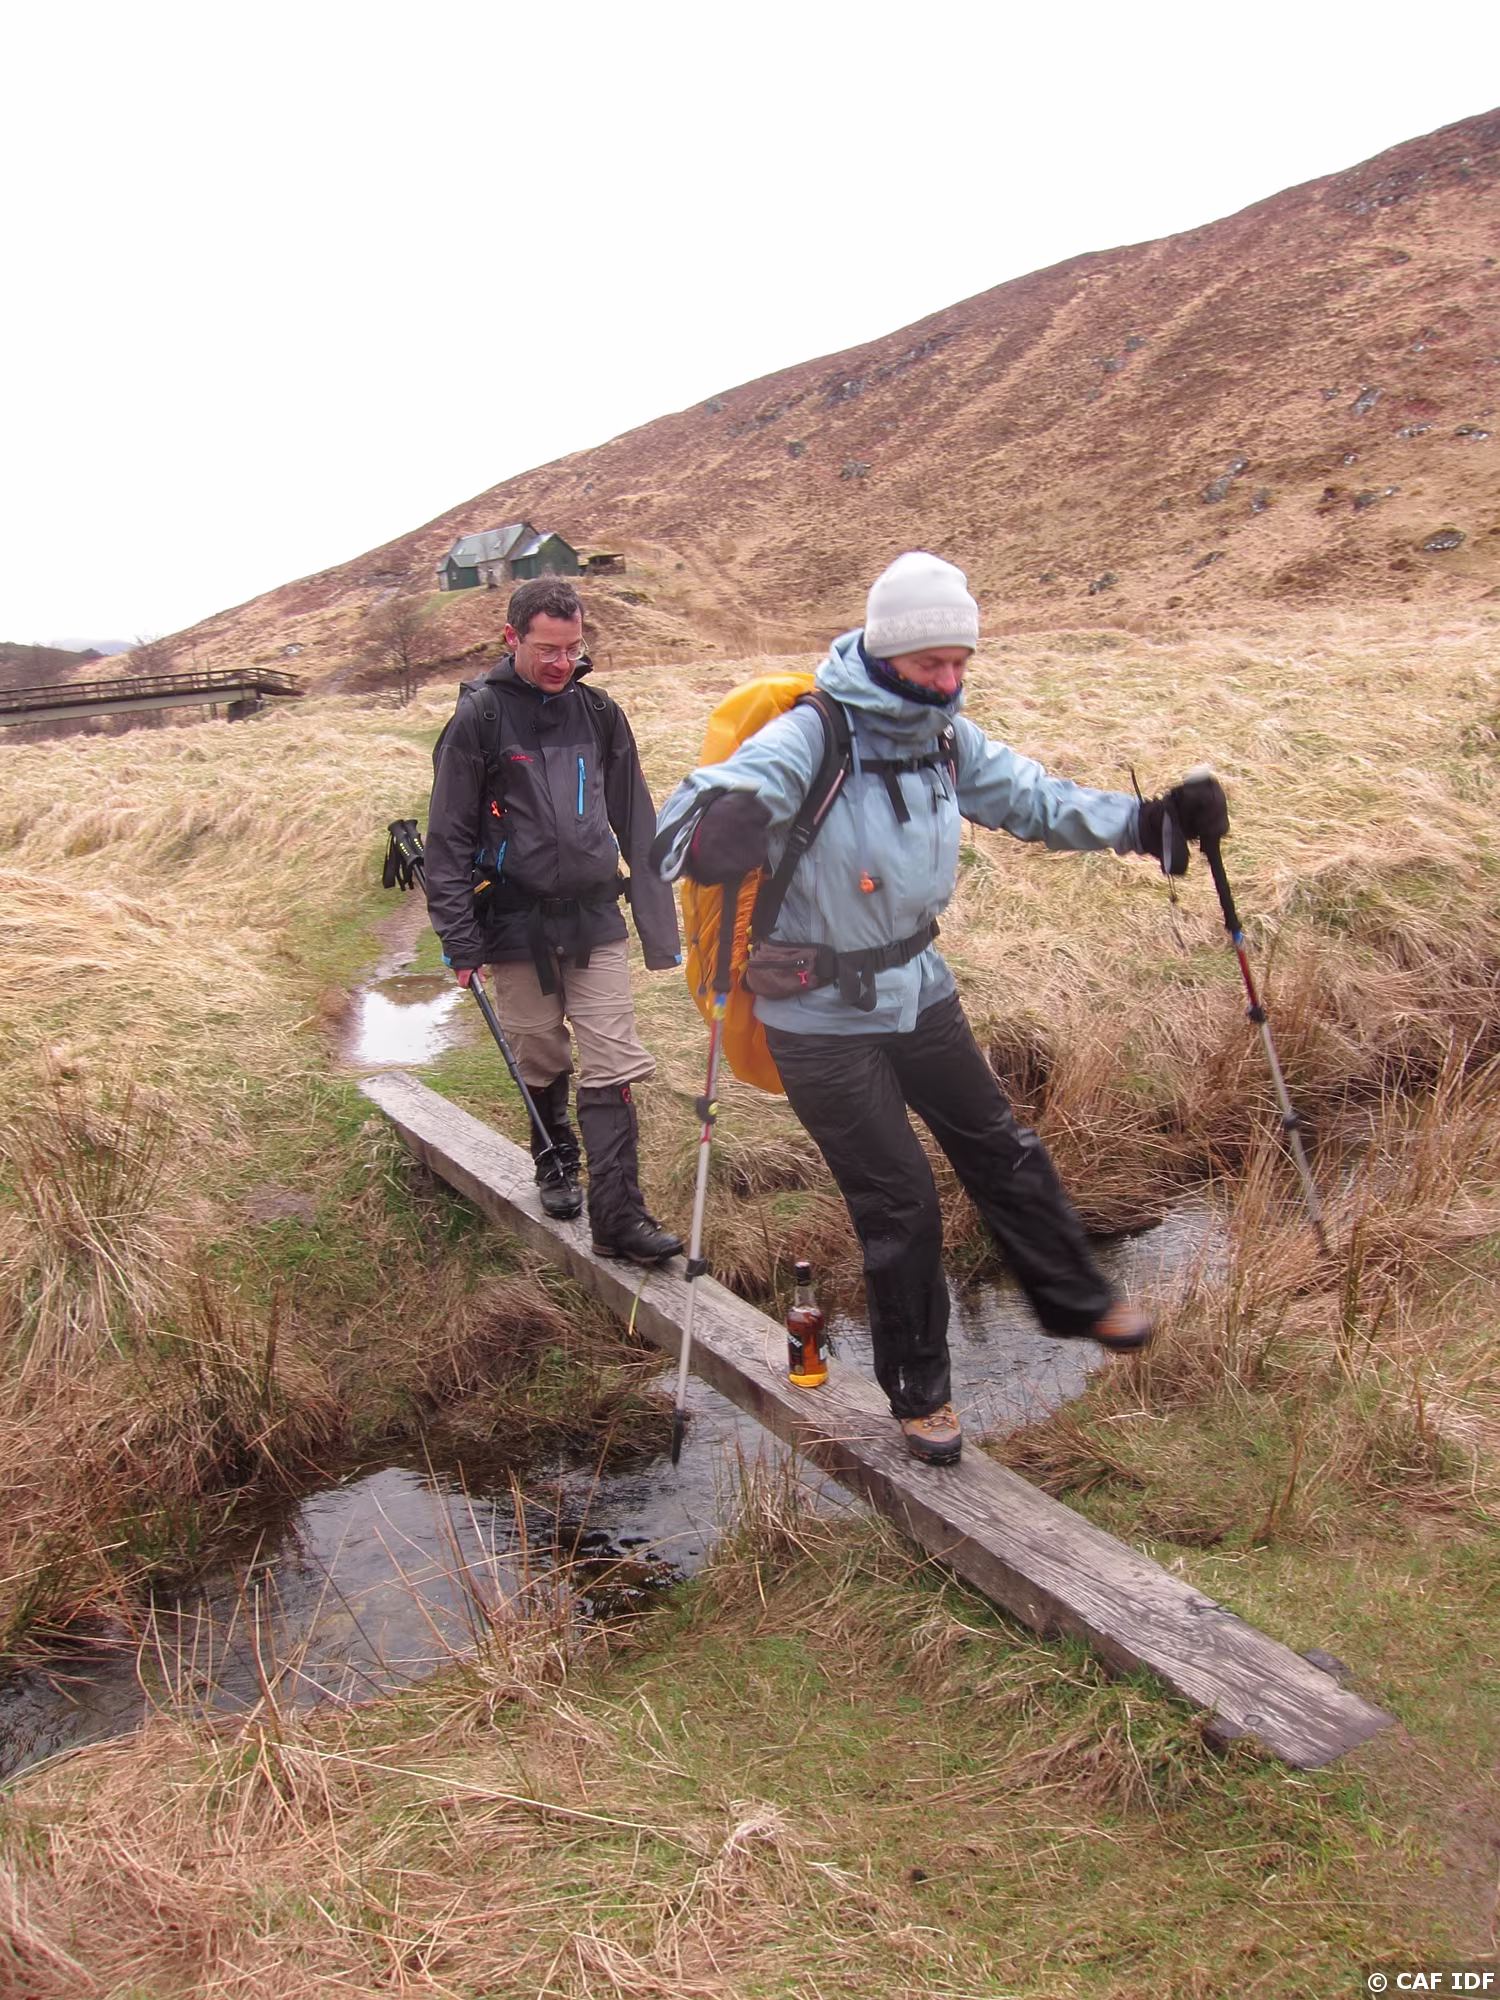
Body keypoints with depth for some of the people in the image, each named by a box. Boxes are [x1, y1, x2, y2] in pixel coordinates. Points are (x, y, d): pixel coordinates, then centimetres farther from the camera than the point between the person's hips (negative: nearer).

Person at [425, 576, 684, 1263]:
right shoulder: (479, 718, -4)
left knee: (612, 1068, -5)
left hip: (594, 921, 2)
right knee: (542, 1063, 13)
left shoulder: (598, 714, 7)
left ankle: (619, 1216, -2)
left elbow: (637, 827, 12)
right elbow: (448, 839, -3)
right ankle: (555, 1162, 39)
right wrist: (460, 941, -8)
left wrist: (658, 924, 10)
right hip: (517, 926, -2)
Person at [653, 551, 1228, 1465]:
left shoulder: (945, 735, -3)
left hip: (919, 989, 6)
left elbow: (1031, 798, 9)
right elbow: (700, 808, -37)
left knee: (1001, 1149, 18)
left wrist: (1150, 821, -2)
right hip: (823, 1016, -6)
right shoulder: (810, 738, -24)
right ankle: (920, 1393, 26)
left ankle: (1076, 1299, 42)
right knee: (900, 1204, 3)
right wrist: (716, 829, -61)